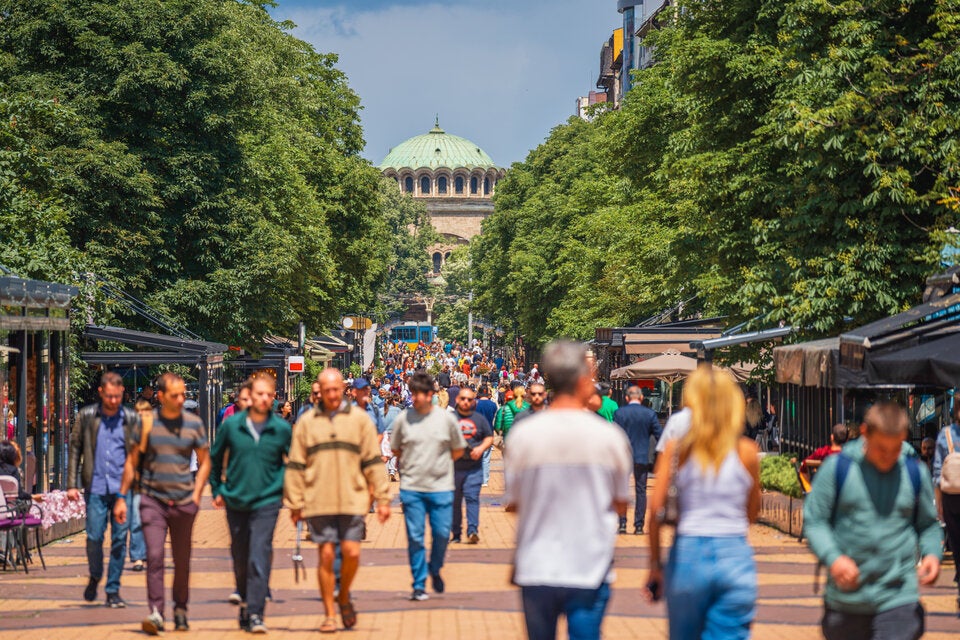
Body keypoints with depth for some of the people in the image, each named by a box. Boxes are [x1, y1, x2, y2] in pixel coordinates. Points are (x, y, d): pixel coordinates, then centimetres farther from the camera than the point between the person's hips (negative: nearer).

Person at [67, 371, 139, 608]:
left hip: (123, 488, 1)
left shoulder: (131, 419, 5)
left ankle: (113, 590, 9)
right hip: (96, 488, 0)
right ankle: (95, 578, 26)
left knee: (120, 539, 0)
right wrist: (72, 484, 1)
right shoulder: (86, 416, 4)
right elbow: (75, 449, 7)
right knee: (94, 537, -2)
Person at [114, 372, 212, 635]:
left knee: (182, 561, 9)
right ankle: (155, 613, -16)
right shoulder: (146, 423, 1)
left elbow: (204, 462, 12)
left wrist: (196, 494, 2)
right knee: (154, 556, -13)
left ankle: (180, 610, 24)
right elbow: (131, 462, 9)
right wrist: (122, 497, 6)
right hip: (153, 500, -1)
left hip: (184, 502, 1)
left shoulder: (193, 423, 3)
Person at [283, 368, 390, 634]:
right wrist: (295, 503, 4)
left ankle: (344, 596, 22)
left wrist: (382, 498, 1)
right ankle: (329, 614, 10)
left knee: (351, 552, -6)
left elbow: (373, 461, 6)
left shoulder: (360, 418, 5)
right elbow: (295, 465, 8)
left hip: (353, 500, 0)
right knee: (326, 555, 1)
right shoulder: (306, 422, 7)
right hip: (318, 501, 0)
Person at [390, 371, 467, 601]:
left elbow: (458, 450, 10)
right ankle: (419, 584, 8)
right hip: (411, 487, 0)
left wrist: (439, 463, 5)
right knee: (415, 537, -1)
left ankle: (435, 569, 29)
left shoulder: (446, 418, 0)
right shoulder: (403, 419, 0)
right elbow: (396, 449, 13)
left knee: (442, 534, 1)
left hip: (441, 487, 0)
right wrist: (412, 465, 6)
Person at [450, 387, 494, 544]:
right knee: (454, 501, 7)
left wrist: (481, 448, -4)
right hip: (453, 466, 0)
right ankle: (455, 533, 16)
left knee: (472, 497, -14)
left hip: (473, 467, 0)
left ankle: (473, 531, -19)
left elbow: (489, 437, 14)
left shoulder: (479, 419, 10)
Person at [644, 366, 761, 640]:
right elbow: (753, 511, 8)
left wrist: (655, 565, 3)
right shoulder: (746, 451, -1)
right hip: (735, 555, -1)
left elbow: (656, 508, -5)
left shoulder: (676, 449, -2)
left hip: (687, 555, 1)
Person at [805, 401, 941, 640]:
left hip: (899, 597, 0)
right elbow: (813, 520, 0)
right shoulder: (837, 467, -3)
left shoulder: (915, 473, 4)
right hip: (846, 597, 0)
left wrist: (931, 553, -4)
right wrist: (833, 557, -17)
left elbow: (928, 524, 17)